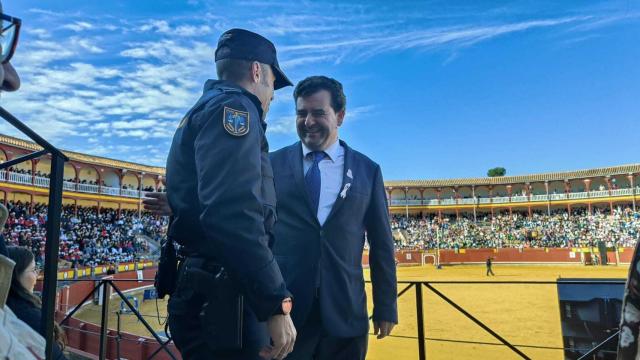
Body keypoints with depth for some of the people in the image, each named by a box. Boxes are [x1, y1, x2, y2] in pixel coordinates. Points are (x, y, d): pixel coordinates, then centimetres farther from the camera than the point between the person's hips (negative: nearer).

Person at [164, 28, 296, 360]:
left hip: (206, 295, 10)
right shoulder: (233, 106, -10)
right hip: (222, 301, -10)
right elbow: (233, 214, -25)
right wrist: (277, 304, -23)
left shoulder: (203, 111, 21)